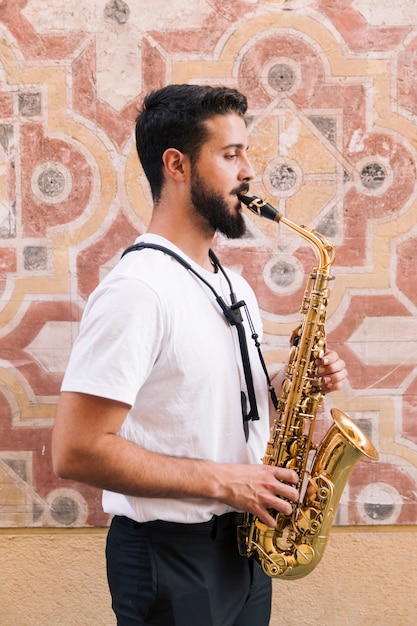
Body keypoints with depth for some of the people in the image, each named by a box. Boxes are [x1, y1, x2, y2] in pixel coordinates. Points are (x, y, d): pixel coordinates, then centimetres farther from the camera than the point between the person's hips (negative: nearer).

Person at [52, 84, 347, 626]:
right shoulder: (137, 290, -21)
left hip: (244, 541, 8)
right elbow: (76, 453, -25)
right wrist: (222, 479, -22)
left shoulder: (233, 286, 8)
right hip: (171, 556, -8)